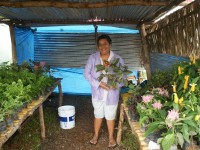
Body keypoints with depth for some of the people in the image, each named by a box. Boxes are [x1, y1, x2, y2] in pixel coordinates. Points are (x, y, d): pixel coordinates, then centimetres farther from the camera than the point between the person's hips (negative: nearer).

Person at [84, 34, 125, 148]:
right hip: (98, 93, 1)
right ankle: (96, 135, 39)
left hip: (112, 93, 0)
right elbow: (87, 73, -7)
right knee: (98, 115, 17)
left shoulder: (118, 59, -7)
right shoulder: (93, 58, -7)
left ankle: (111, 137, 35)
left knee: (110, 116, 13)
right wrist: (98, 83, -19)